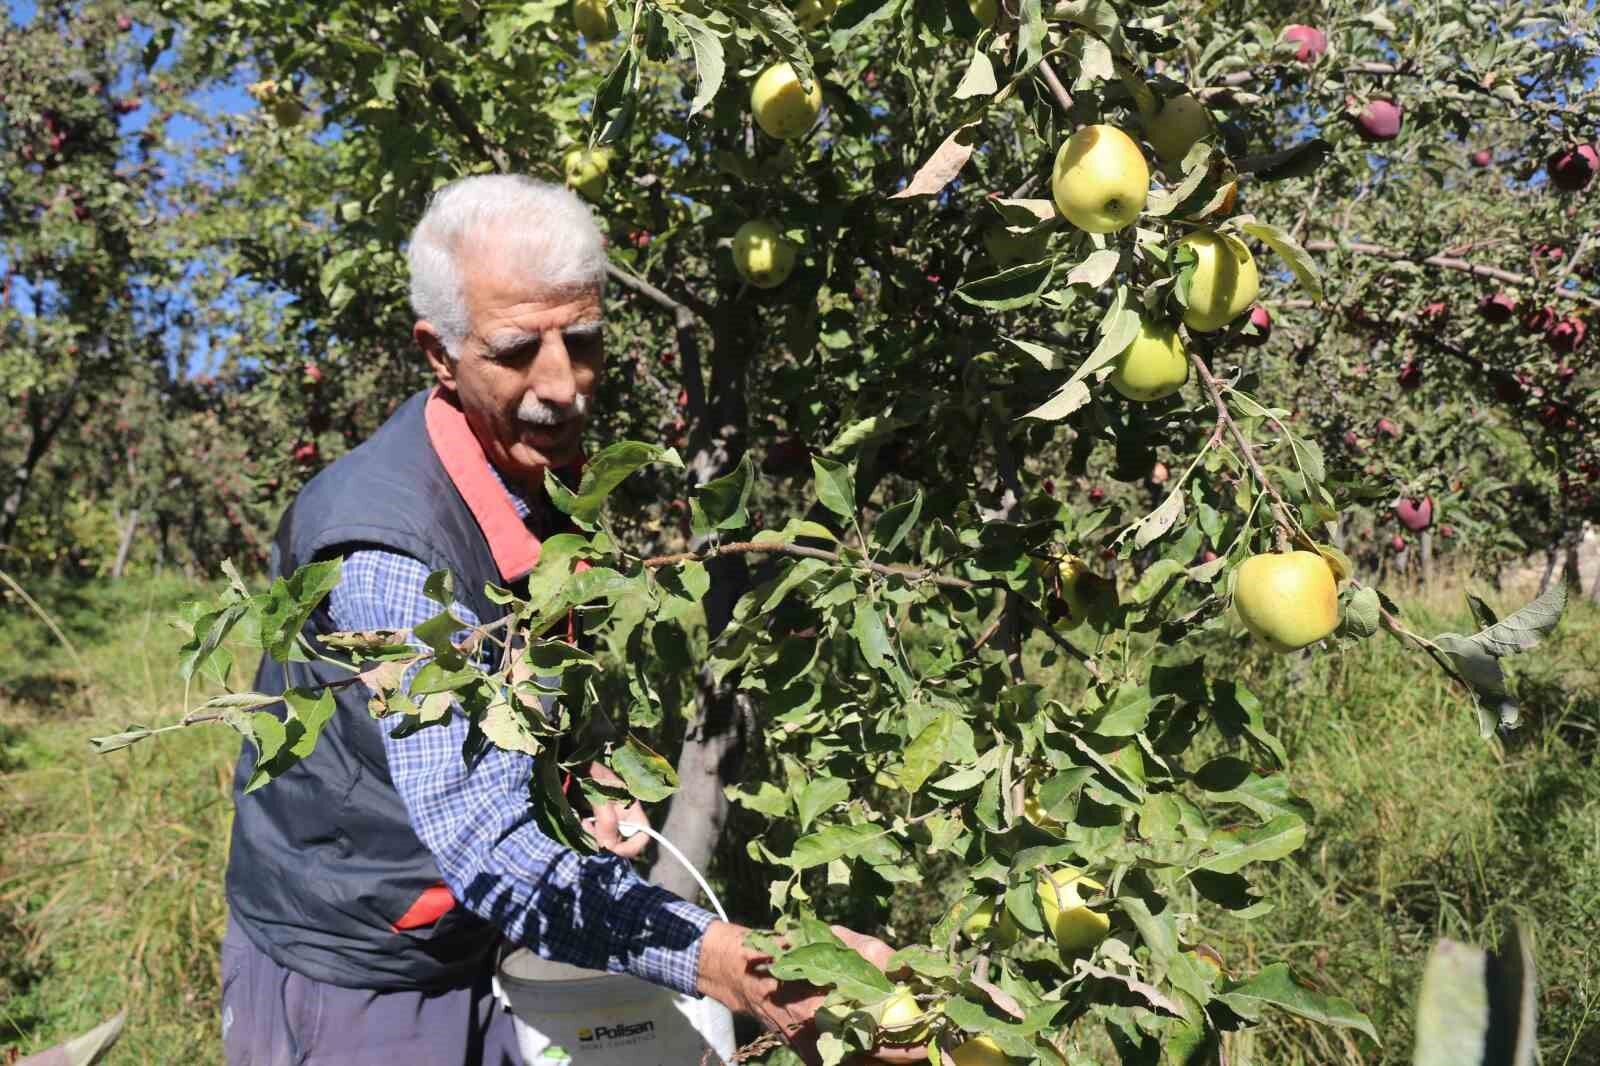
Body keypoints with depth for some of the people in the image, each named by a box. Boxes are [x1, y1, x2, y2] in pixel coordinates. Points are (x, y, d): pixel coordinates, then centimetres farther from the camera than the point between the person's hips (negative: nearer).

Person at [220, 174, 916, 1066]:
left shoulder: (540, 476, -2)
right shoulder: (386, 545, -29)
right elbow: (485, 846, -37)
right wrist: (718, 959, -48)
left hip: (473, 957, 7)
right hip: (355, 989, -7)